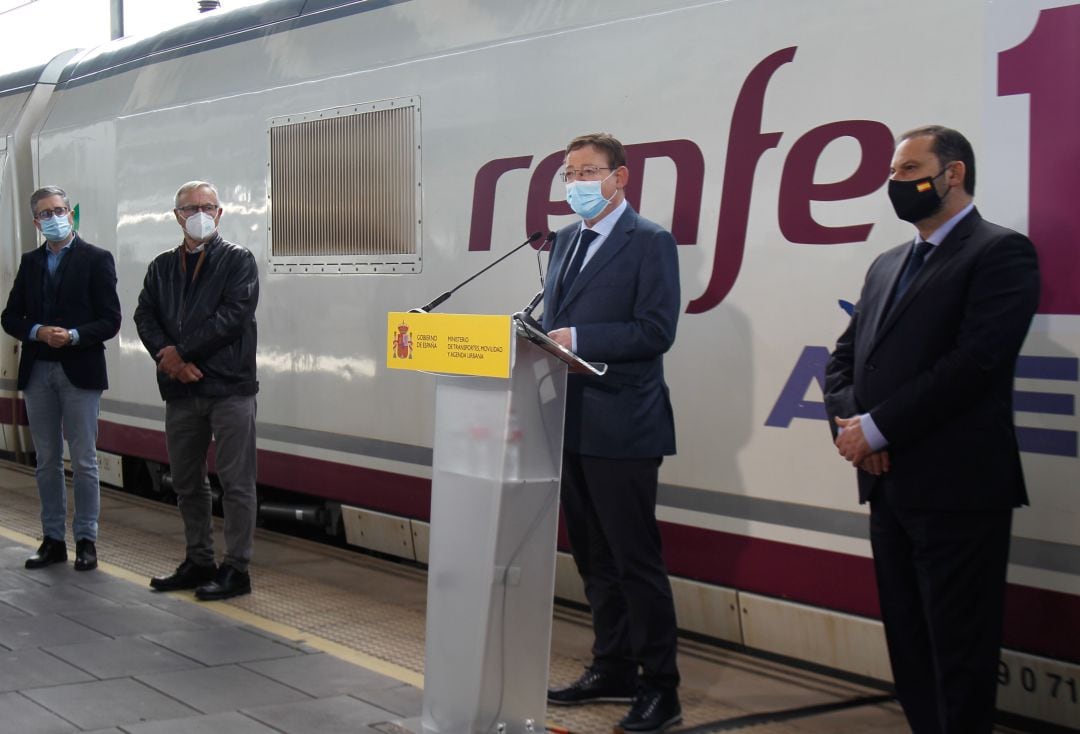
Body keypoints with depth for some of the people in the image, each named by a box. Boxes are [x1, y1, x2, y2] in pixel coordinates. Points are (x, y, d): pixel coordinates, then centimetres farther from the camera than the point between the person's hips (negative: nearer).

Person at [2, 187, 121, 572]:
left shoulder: (96, 259, -1)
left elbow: (110, 320, -6)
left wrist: (74, 335, -20)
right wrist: (38, 332, -10)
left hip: (80, 371, -4)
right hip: (37, 372, 4)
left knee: (83, 462, 0)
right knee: (47, 462, 9)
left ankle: (86, 540, 7)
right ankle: (53, 539, 16)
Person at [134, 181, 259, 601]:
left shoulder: (238, 261, 0)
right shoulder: (162, 267, 16)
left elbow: (233, 315, -12)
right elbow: (145, 317, 6)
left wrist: (181, 352, -12)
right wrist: (169, 358, -11)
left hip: (230, 388, -6)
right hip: (180, 389, 6)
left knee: (236, 483, -3)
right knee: (186, 483, 13)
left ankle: (236, 569, 3)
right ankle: (199, 562, 25)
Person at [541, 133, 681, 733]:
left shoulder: (649, 242, -8)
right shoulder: (566, 240, 15)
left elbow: (655, 331, -17)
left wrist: (577, 340, -22)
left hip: (621, 429, -8)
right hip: (572, 424, 8)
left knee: (636, 561, -2)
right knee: (595, 559, 16)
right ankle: (613, 668, 28)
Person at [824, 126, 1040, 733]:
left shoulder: (1001, 252, -6)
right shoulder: (887, 266, 19)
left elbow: (975, 360, -18)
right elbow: (844, 358, 17)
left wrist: (877, 429, -15)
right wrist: (849, 421, -4)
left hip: (957, 488, -8)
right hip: (889, 486, 8)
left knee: (959, 654, -1)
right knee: (909, 647, 13)